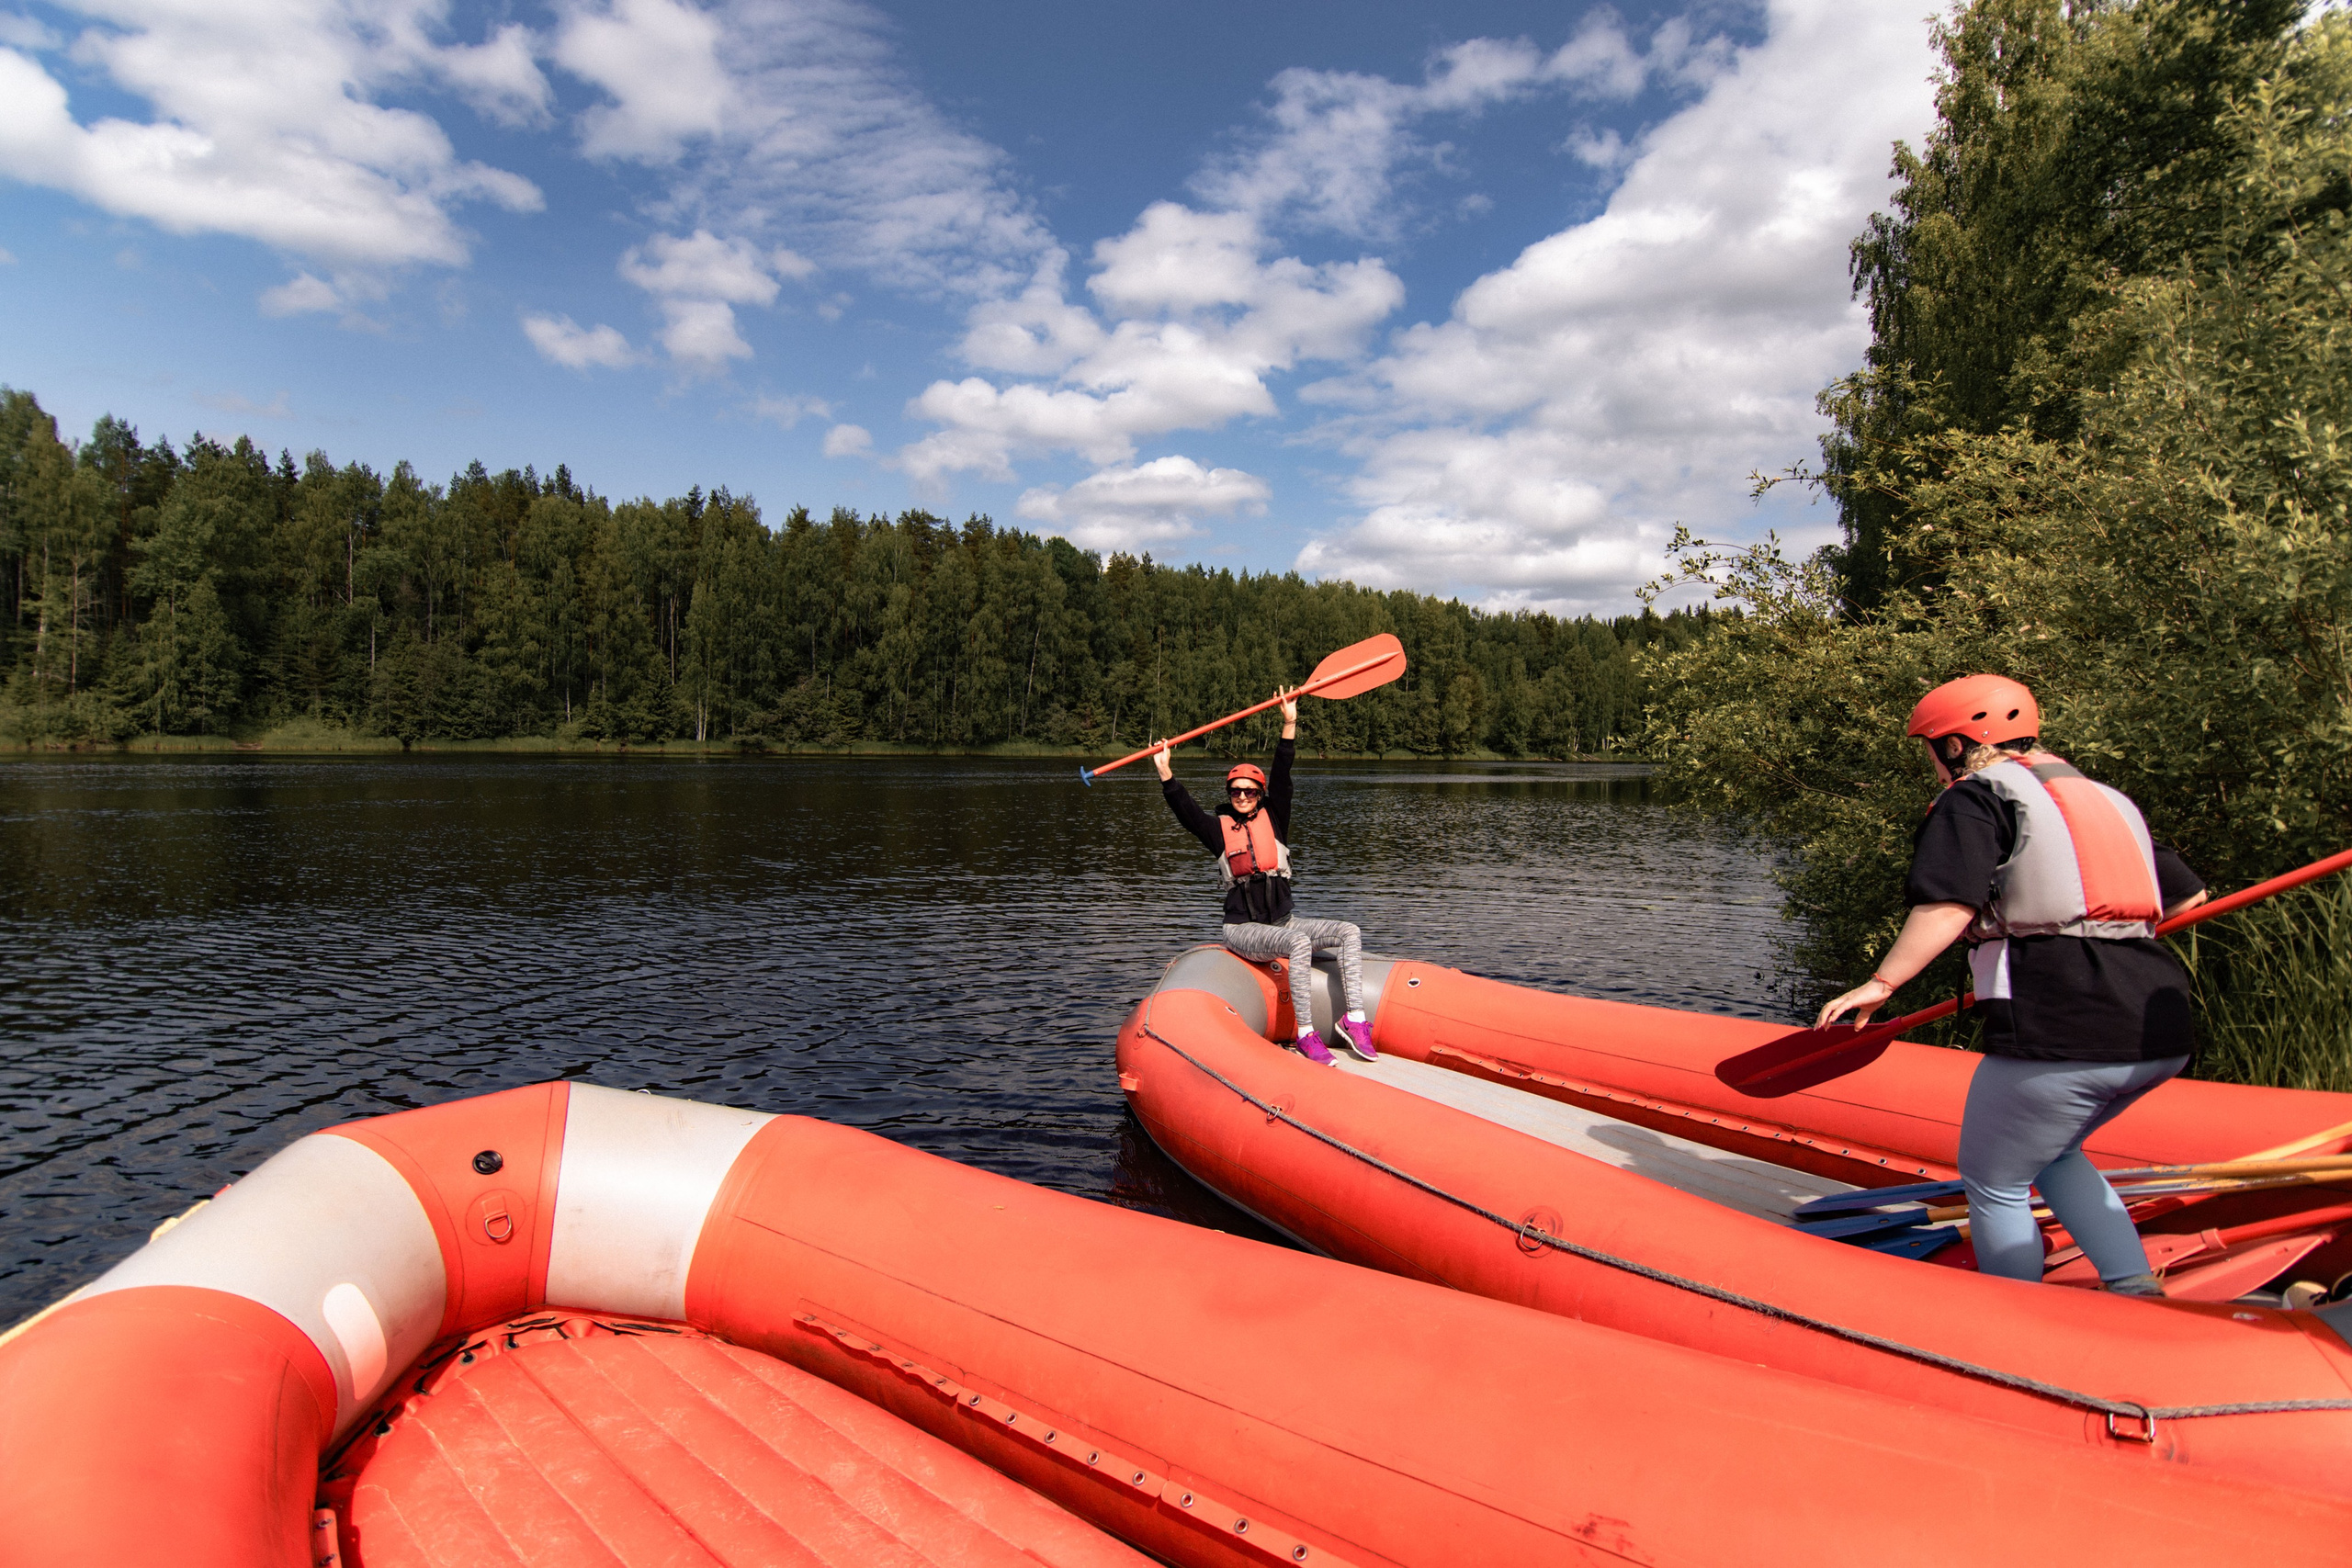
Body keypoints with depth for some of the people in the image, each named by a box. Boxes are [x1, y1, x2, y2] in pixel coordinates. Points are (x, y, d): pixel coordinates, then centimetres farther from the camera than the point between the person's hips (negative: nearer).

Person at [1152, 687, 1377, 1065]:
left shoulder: (1273, 819, 7)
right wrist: (1165, 772, -22)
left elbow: (1281, 778, -3)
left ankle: (1355, 1020, -21)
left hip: (1283, 921, 4)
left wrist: (1290, 724, -12)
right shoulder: (1220, 829, 4)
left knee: (1350, 932, -16)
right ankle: (1305, 1034, -34)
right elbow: (1185, 810, -9)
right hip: (1244, 930, -4)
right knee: (1300, 942, -34)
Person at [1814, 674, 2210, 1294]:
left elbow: (1948, 906, -16)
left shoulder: (1975, 798, -1)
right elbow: (2186, 896, 28)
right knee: (2050, 1153, 29)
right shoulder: (2110, 799, 22)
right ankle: (2136, 1288, 18)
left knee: (1993, 1185, 10)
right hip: (2161, 1038, 8)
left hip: (2059, 1037, -8)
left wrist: (1881, 983, -14)